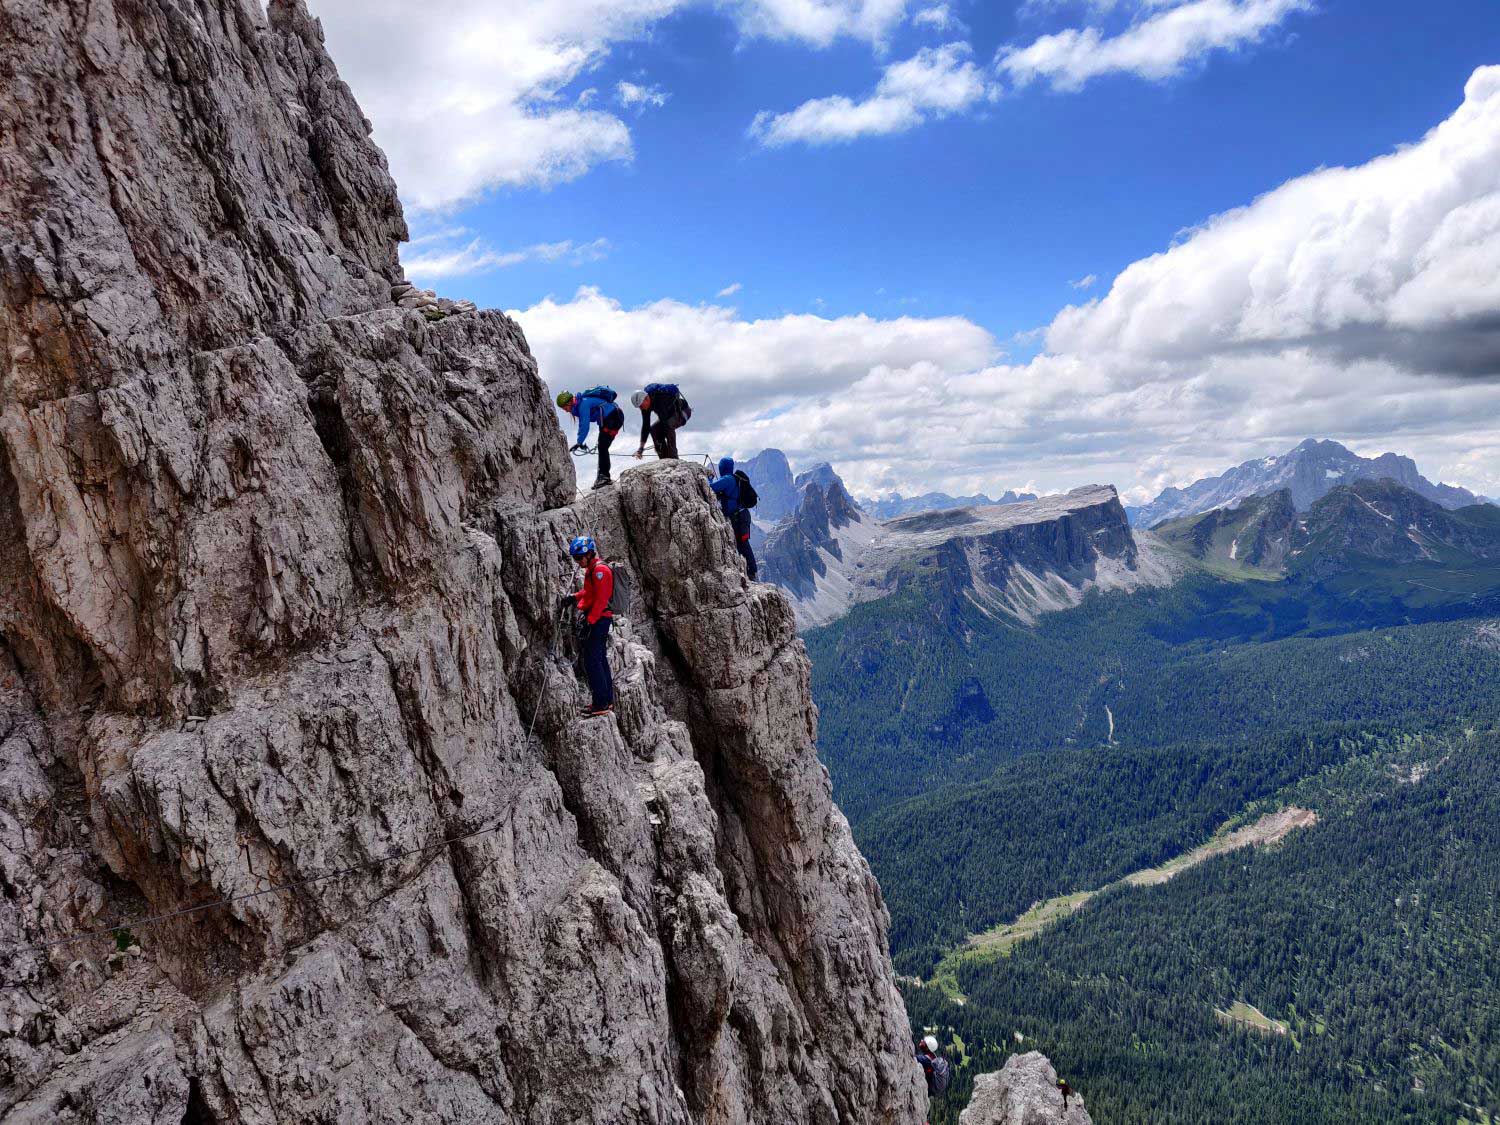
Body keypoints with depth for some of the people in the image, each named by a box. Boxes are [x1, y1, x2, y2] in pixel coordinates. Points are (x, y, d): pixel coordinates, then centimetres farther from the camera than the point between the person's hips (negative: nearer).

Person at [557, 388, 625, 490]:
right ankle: (603, 475, 19)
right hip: (606, 420, 11)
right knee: (602, 446, 13)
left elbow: (585, 425, -28)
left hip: (614, 418, -11)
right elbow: (582, 425, 17)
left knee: (603, 447, -15)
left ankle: (604, 476, -16)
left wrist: (579, 442, -27)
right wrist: (581, 442, 13)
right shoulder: (579, 405, 10)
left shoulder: (584, 404, -21)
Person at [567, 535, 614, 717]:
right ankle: (608, 700, 22)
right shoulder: (592, 568, 15)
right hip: (599, 619, 11)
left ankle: (600, 704, -9)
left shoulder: (599, 569, -16)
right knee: (600, 660, 15)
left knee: (591, 662, -10)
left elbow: (601, 600, -22)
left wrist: (590, 620, -24)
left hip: (597, 620, -11)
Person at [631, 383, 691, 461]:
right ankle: (663, 458, -5)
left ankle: (673, 458, -29)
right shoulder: (645, 405, -14)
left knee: (668, 425, -34)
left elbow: (663, 422, -36)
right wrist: (641, 447, -16)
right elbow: (645, 425, -11)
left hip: (682, 411, -8)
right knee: (653, 429, -12)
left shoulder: (661, 397, -36)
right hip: (669, 414, 8)